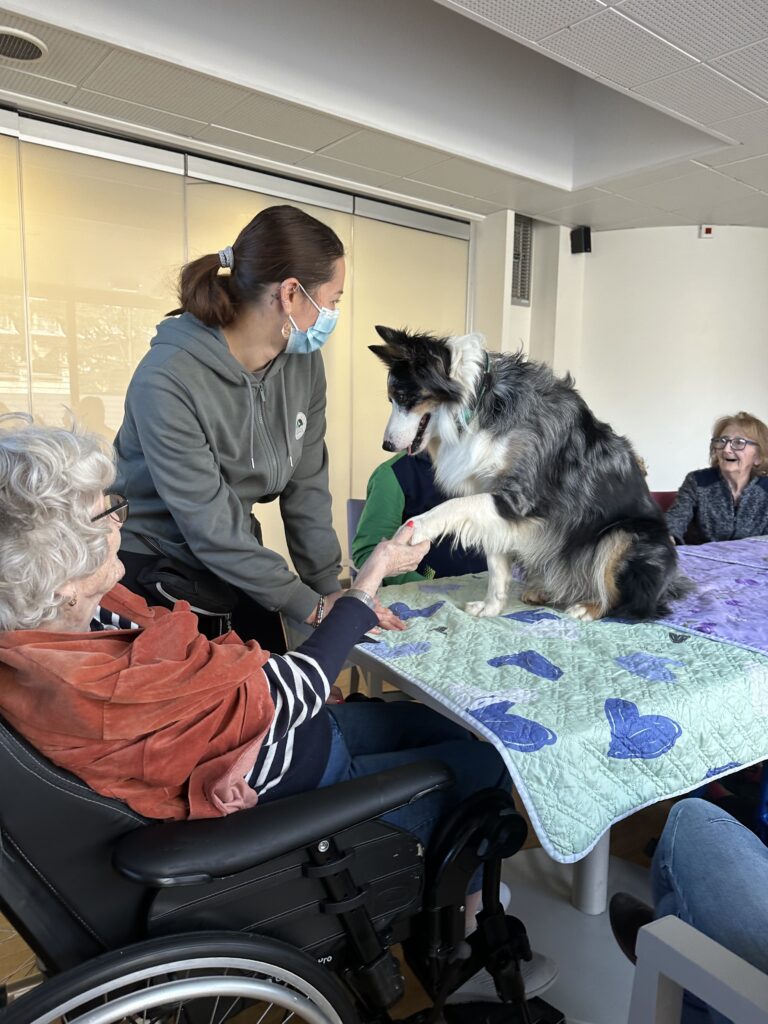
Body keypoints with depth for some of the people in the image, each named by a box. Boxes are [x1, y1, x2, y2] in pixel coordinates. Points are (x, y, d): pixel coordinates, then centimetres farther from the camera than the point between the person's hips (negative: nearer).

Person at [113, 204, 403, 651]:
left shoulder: (303, 362, -6)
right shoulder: (167, 381, -27)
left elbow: (306, 487, -2)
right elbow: (210, 528, -24)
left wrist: (331, 586, -6)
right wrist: (314, 606, -19)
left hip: (238, 569, 6)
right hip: (154, 576, -5)